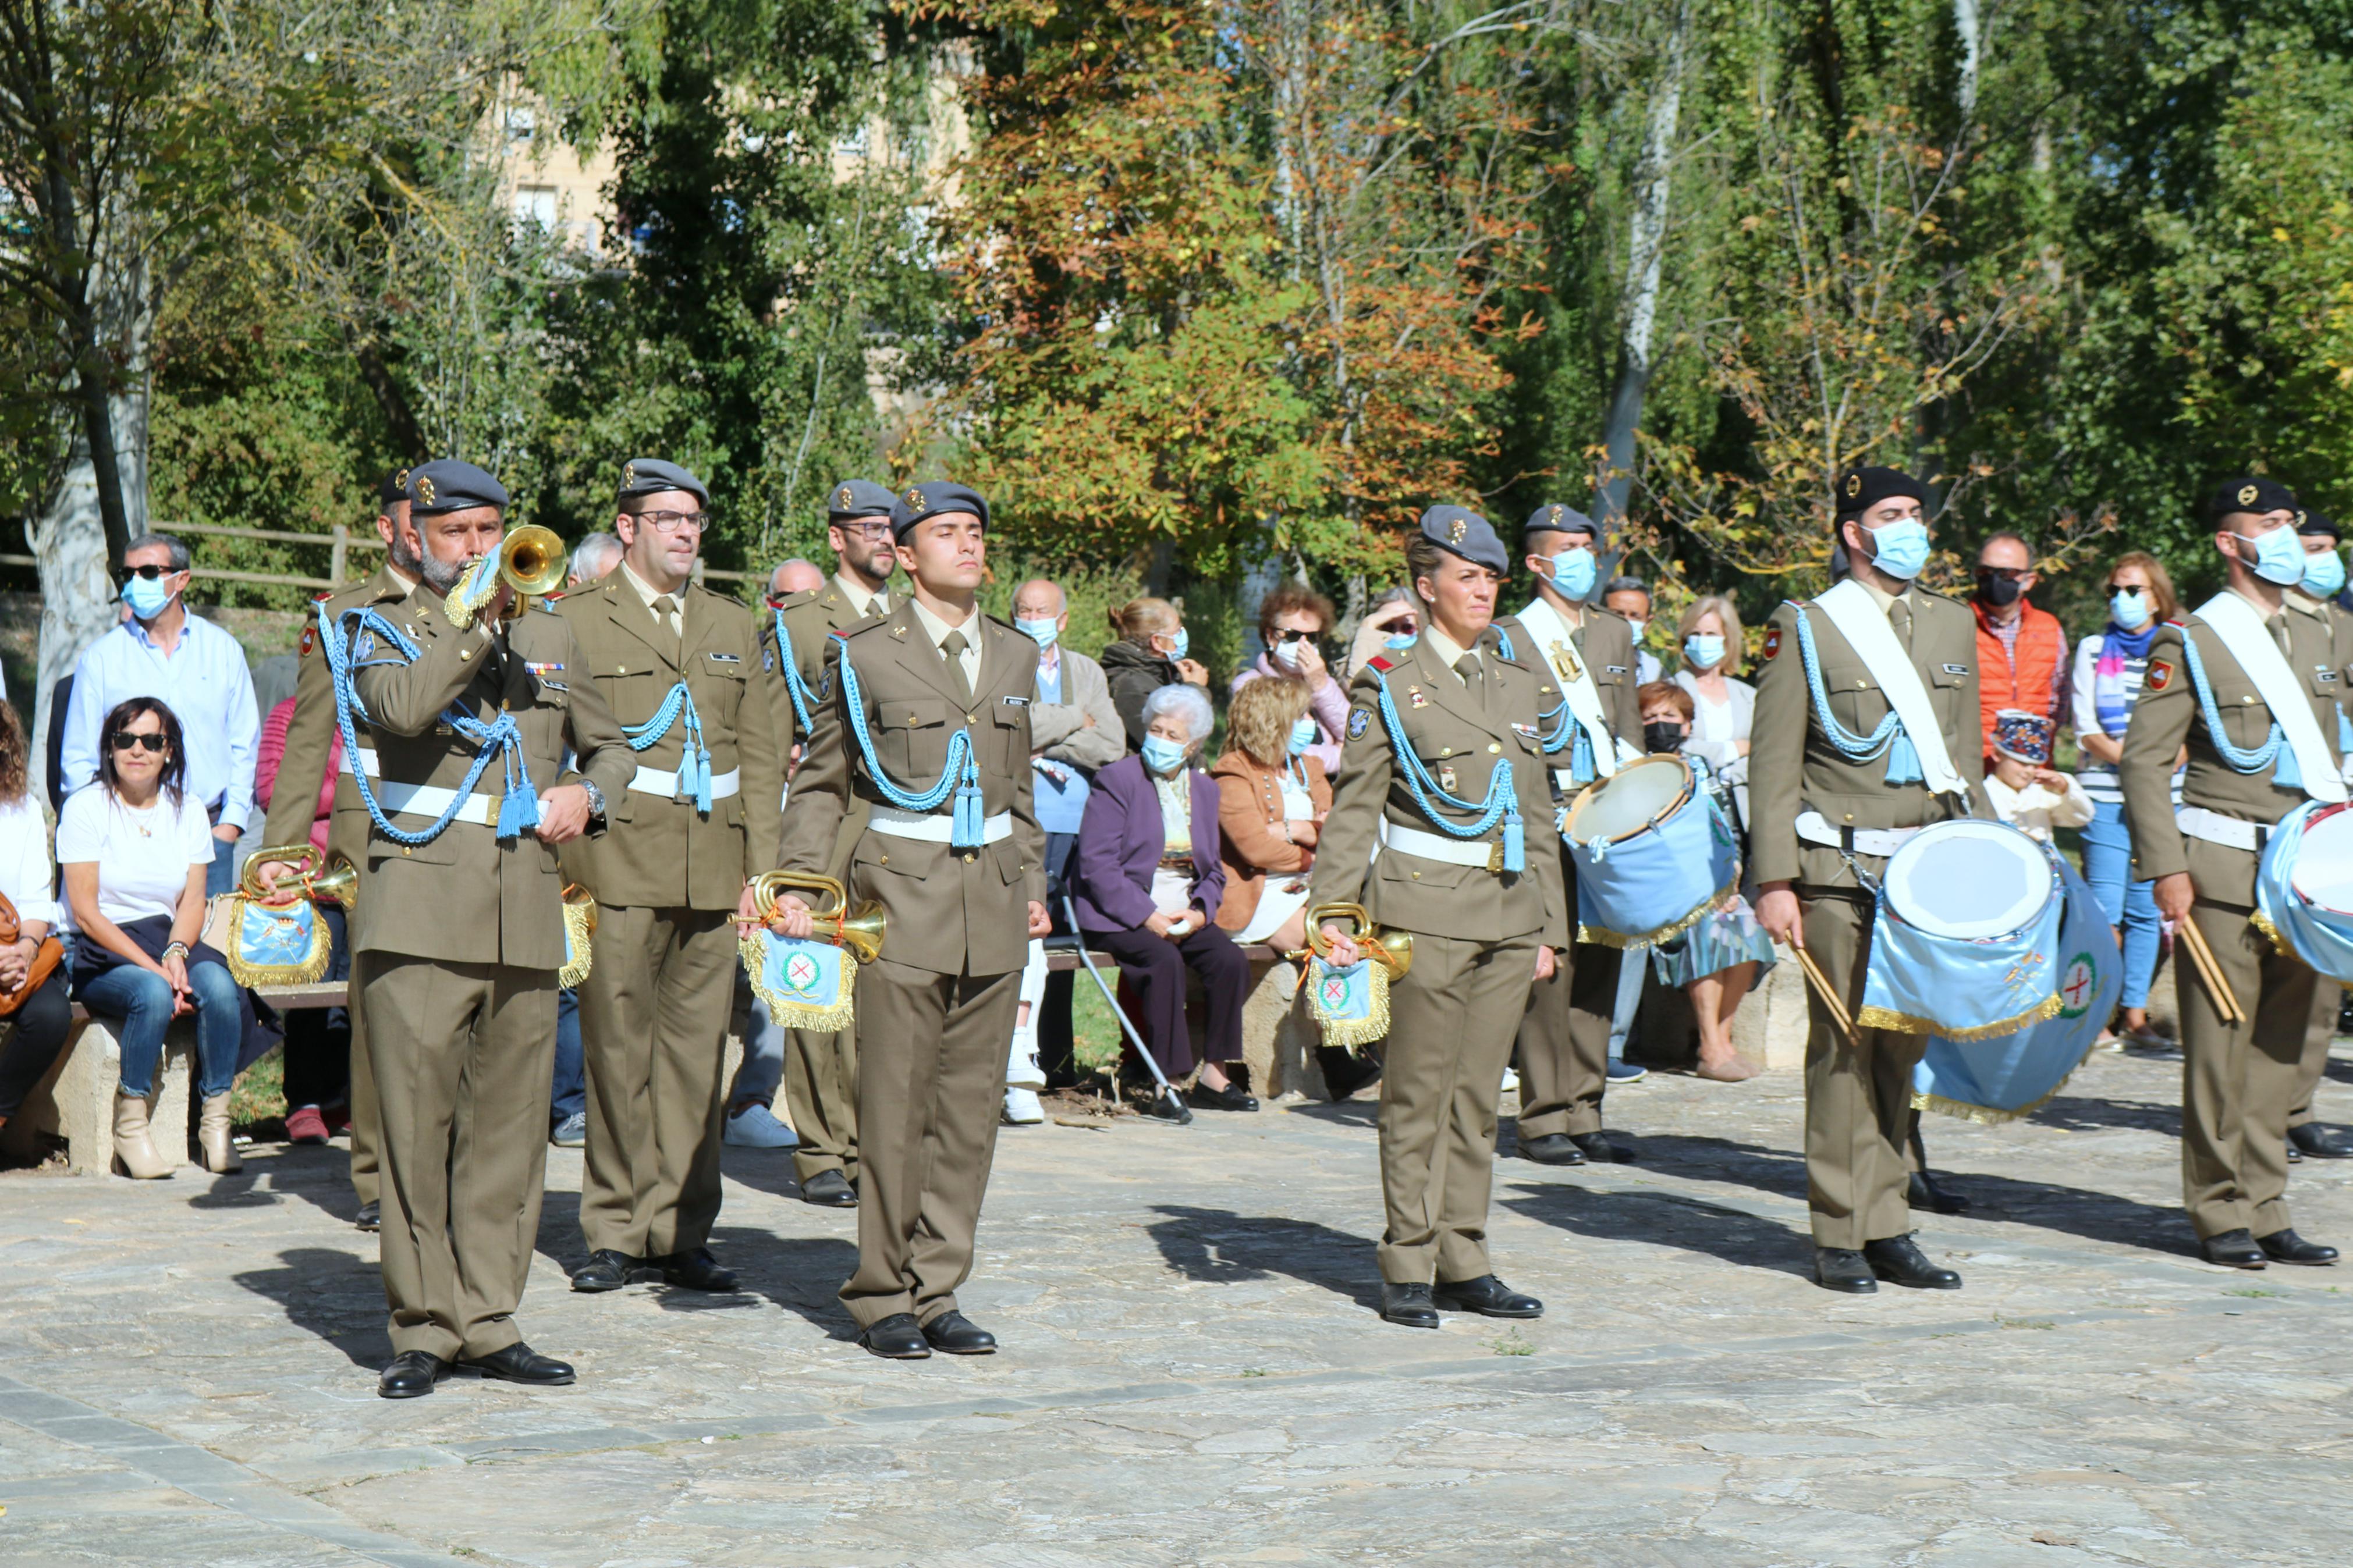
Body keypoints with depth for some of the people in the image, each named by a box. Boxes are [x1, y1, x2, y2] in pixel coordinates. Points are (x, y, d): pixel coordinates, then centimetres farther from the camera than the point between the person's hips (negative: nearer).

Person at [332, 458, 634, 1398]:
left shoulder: (550, 636, 18)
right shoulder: (384, 634, 6)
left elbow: (611, 744, 27)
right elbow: (401, 707, -17)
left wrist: (588, 792, 7)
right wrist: (480, 624, -14)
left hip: (525, 909, 4)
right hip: (419, 904, -4)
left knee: (509, 1117, 5)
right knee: (416, 1114, -6)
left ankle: (489, 1321, 12)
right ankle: (423, 1328, 1)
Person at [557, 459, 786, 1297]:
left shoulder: (734, 628, 17)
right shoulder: (576, 623, 6)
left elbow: (761, 755, 15)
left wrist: (761, 869, 7)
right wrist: (559, 870, -6)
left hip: (715, 873, 4)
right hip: (618, 865, -3)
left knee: (697, 1047, 4)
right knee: (617, 1049, -2)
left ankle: (679, 1231, 11)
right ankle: (616, 1231, 7)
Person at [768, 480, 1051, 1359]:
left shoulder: (1016, 656, 14)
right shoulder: (864, 654, 0)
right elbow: (820, 783, 4)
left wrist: (1033, 885, 18)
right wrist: (798, 884, -5)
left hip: (994, 893, 5)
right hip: (902, 890, -4)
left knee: (971, 1103, 5)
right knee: (895, 1105, -3)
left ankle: (937, 1292, 13)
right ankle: (885, 1296, 8)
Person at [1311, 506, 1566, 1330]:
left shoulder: (1520, 679, 15)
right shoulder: (1390, 687, 0)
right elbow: (1354, 808, -3)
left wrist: (1549, 921, 17)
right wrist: (1331, 909, -13)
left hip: (1510, 912, 5)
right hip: (1427, 911, -5)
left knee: (1478, 1093, 8)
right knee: (1419, 1092, -2)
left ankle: (1463, 1262, 15)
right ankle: (1408, 1269, 6)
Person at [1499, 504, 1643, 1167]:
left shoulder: (1616, 632, 19)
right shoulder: (1509, 638, 2)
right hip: (1545, 818, -5)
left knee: (1599, 963, 4)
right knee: (1550, 963, -9)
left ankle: (1585, 1114, 11)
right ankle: (1544, 1118, -2)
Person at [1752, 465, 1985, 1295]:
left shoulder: (1952, 623, 15)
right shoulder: (1806, 627, -1)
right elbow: (1773, 766, -3)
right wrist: (1775, 882, -10)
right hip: (1841, 873, -5)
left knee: (1906, 1047, 7)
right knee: (1844, 1047, -3)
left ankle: (1889, 1231, 14)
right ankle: (1841, 1236, 4)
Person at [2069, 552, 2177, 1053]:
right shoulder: (2093, 650, 10)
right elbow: (2086, 729, 2)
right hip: (2105, 798, -1)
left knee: (2146, 908, 1)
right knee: (2106, 909, -9)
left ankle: (2135, 1012, 8)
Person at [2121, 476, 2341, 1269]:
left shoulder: (2316, 635, 15)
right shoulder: (2188, 642, -4)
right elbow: (2143, 760, -7)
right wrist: (2167, 869, -13)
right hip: (2223, 869, -6)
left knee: (2282, 1041, 7)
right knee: (2221, 1042, -3)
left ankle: (2266, 1210, 13)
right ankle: (2221, 1215, 4)